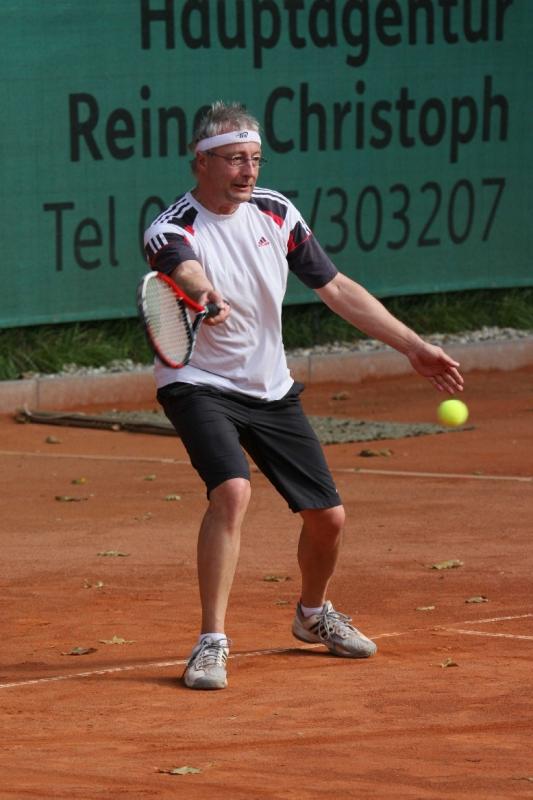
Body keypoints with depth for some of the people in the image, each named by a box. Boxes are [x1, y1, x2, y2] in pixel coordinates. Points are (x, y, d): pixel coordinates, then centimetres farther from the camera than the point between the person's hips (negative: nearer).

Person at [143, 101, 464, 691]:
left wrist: (413, 345, 3)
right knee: (232, 490, -31)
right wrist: (206, 297, -68)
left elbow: (336, 289, 5)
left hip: (271, 391, 6)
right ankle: (212, 642, -24)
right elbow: (187, 272, -44)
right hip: (198, 384, -5)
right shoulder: (171, 231, -20)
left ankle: (313, 614, 37)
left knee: (328, 517, 5)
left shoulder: (277, 213, -2)